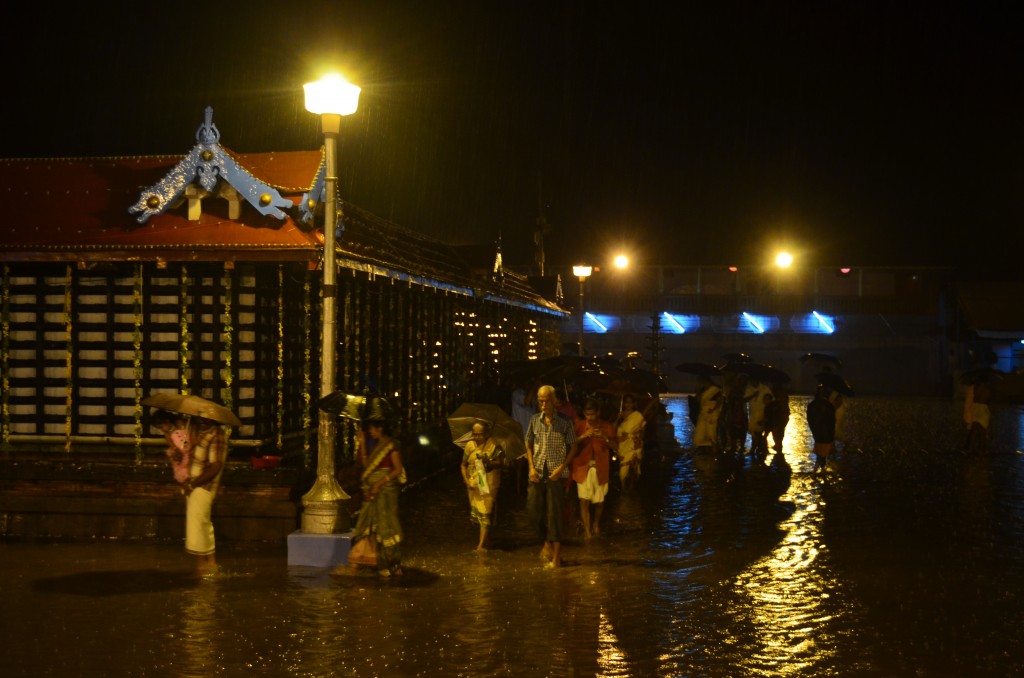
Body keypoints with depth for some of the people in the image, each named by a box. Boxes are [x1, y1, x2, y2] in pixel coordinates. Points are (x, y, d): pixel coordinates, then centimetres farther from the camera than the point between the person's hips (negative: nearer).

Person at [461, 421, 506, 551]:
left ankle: (482, 544, -13)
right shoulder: (469, 445, 8)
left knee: (485, 513, -10)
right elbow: (464, 465, 12)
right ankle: (483, 539, 23)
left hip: (489, 484, -4)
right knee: (476, 512, 8)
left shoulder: (493, 445, -2)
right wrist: (466, 479, -2)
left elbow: (501, 463, -3)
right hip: (474, 485, 4)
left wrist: (490, 462, -22)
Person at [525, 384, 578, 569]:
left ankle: (556, 557, 3)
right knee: (533, 509, 2)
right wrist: (531, 467, 0)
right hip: (538, 473, 4)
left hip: (556, 474, -3)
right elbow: (529, 445, 13)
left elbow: (573, 447, -1)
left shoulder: (565, 422, -4)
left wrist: (561, 468, -12)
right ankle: (547, 542, 28)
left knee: (555, 514, -3)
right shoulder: (535, 420, 6)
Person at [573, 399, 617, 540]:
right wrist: (584, 436, -24)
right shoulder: (579, 426, -2)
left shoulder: (606, 427, 0)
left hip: (600, 468, 1)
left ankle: (596, 523, 39)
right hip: (583, 467, -1)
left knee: (599, 500, 12)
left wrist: (605, 437, -20)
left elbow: (616, 446, -4)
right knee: (584, 500, -10)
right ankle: (587, 531, -6)